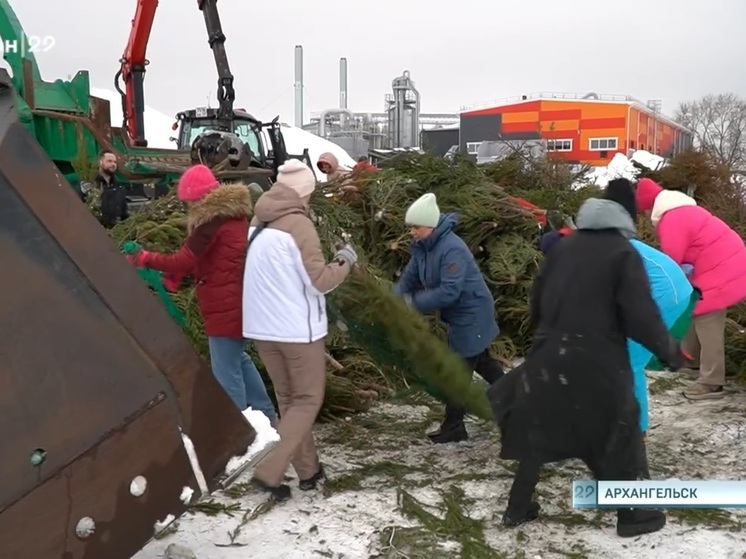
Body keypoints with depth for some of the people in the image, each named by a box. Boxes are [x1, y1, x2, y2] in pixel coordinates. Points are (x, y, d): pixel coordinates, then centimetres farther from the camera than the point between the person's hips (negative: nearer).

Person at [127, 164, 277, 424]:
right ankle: (265, 415, 32)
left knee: (226, 370, -3)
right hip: (237, 300, 10)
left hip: (225, 305, -10)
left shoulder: (213, 219, -17)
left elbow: (185, 260, -21)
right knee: (238, 358, 24)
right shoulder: (232, 214, 13)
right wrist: (177, 275, 6)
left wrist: (147, 259, -11)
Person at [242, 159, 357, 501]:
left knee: (287, 398, 17)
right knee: (308, 399, 6)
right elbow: (319, 281, -16)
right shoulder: (298, 224, -14)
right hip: (298, 328, -7)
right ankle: (269, 472, -3)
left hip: (262, 327, 7)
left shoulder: (258, 223, 8)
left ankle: (308, 469, 24)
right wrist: (344, 262, 0)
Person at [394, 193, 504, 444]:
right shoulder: (422, 248, 0)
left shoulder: (452, 249, -29)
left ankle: (453, 428, 10)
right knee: (481, 361, 24)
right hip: (461, 314, 10)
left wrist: (414, 302, -30)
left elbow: (449, 291, -35)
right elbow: (409, 279, 1)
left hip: (471, 314, -10)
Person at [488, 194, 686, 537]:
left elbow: (537, 300, 14)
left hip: (550, 356, 5)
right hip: (598, 361, -4)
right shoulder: (623, 253, -6)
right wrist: (668, 350, 2)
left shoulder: (562, 248, 8)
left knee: (538, 429, 15)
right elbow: (640, 315, -12)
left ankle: (518, 508, 21)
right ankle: (630, 514, 22)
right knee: (618, 433, 12)